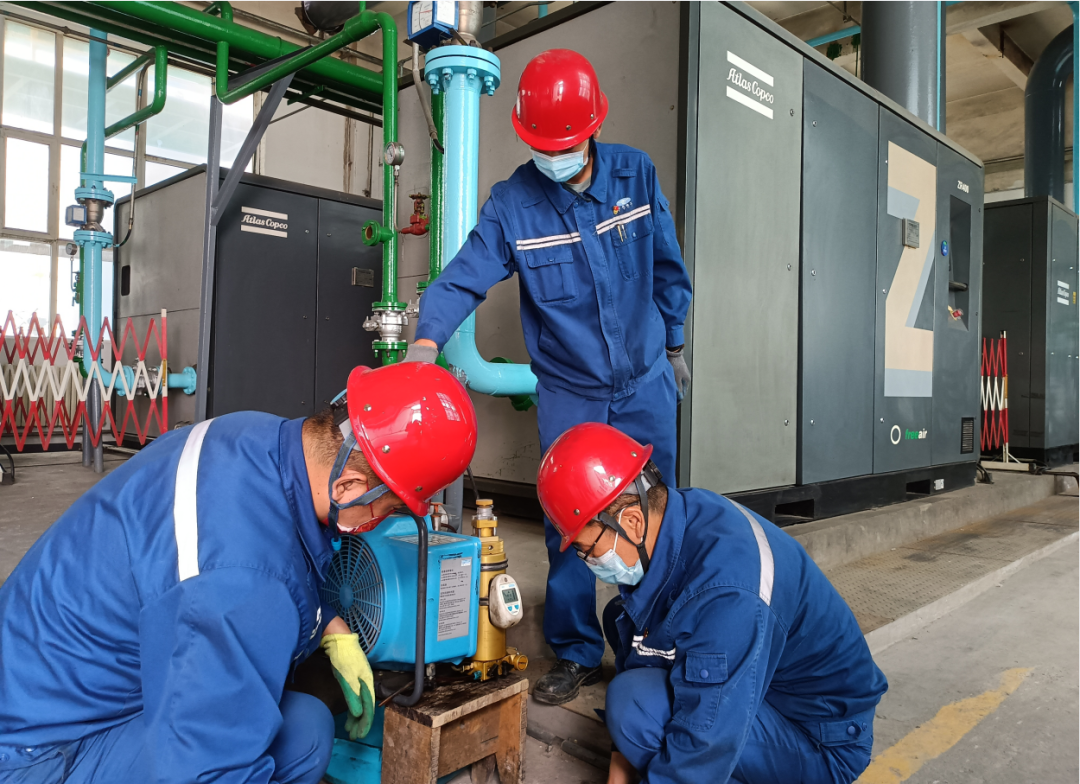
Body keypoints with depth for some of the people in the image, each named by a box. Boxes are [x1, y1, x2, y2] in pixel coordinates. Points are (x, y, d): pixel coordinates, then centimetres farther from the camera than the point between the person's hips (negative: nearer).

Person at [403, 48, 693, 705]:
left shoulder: (636, 173, -4)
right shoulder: (512, 203, -9)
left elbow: (668, 268, 6)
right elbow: (465, 276, -17)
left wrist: (675, 346, 12)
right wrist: (428, 337, -35)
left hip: (646, 382, 2)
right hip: (568, 392, -1)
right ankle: (576, 654, 23)